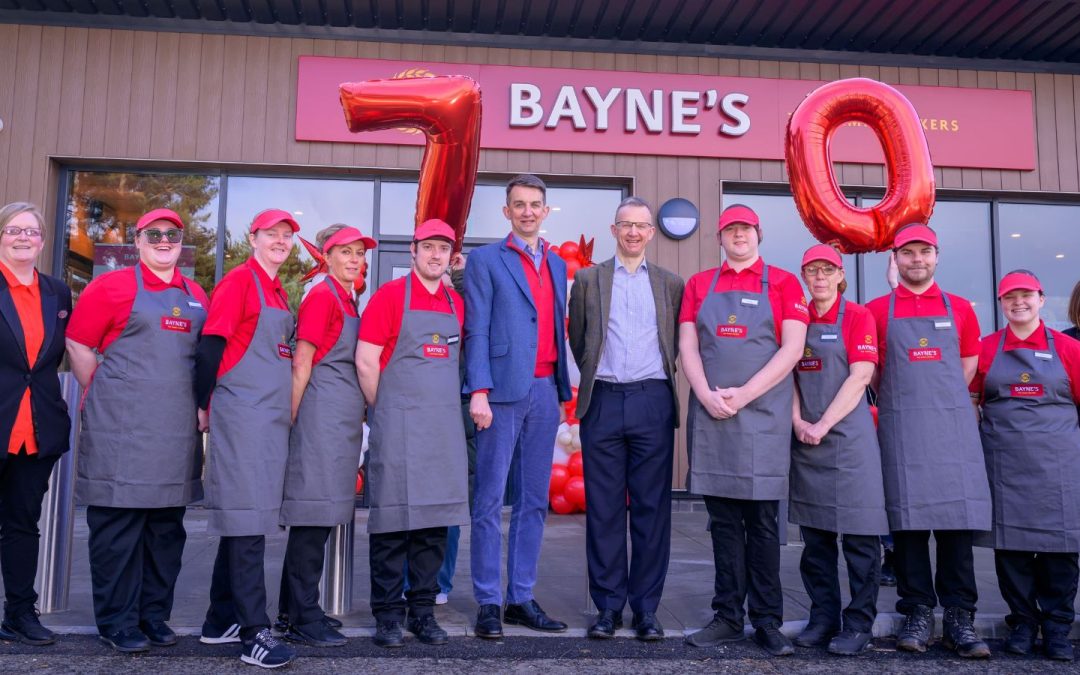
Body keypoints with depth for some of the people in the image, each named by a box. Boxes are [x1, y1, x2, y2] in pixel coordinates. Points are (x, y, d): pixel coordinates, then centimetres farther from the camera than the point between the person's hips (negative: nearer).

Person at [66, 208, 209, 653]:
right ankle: (118, 622, 10)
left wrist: (201, 406, 12)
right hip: (121, 426, -5)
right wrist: (102, 396, 2)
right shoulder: (112, 286, 0)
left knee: (167, 525, 9)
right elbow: (78, 345, 0)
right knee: (118, 521, -1)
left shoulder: (196, 297, 14)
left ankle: (154, 615, 20)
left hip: (178, 429, 5)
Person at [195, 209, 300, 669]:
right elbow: (211, 345, -11)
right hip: (242, 416, -8)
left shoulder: (279, 293, 18)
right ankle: (254, 633, -6)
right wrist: (203, 406, -8)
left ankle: (221, 621, 21)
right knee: (246, 520, -8)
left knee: (243, 521, 12)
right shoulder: (239, 281, -7)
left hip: (272, 419, 9)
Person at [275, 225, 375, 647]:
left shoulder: (348, 301, 18)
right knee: (313, 516, -5)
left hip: (344, 418, 9)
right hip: (323, 413, -9)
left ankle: (293, 609, 23)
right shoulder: (322, 296, -8)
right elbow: (301, 364, -12)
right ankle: (305, 620, 2)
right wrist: (293, 418, -13)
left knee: (320, 516, 13)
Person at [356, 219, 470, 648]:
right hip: (398, 428, -5)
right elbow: (366, 360, -5)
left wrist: (447, 407, 12)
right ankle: (387, 614, 9)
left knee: (435, 520, 6)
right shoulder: (389, 295, -2)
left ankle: (423, 610, 16)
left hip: (445, 426, 5)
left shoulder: (456, 304, 13)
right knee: (392, 519, -1)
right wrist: (383, 412, -1)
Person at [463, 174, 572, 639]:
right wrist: (479, 392, -14)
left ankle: (521, 598, 16)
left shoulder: (558, 265, 18)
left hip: (545, 391, 5)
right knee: (490, 500, -2)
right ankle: (488, 603, 6)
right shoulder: (485, 260, 2)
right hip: (504, 390, -5)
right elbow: (477, 331, -5)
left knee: (534, 500, 8)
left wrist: (563, 391, 12)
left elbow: (559, 332, 17)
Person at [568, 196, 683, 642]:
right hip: (603, 401, 0)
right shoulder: (588, 279, 11)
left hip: (653, 401, 0)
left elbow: (678, 343, 15)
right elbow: (578, 340, 15)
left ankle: (646, 608, 10)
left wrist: (661, 377, 9)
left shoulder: (670, 283, 12)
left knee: (652, 508, 2)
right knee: (604, 508, 2)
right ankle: (608, 605, 11)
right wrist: (595, 374, 12)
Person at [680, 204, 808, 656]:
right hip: (710, 413, 2)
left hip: (762, 413, -2)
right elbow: (687, 346, 6)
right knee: (723, 520, 6)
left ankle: (767, 622, 10)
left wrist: (743, 394, -12)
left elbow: (792, 348, -4)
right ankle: (728, 616, 13)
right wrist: (708, 396, -10)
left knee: (762, 521, 1)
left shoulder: (783, 283, 5)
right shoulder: (699, 285, 13)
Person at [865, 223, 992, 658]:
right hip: (900, 427, -1)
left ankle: (959, 618, 6)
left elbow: (968, 366, 18)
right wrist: (898, 401, 7)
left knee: (957, 515, -1)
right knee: (907, 517, -1)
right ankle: (918, 614, 7)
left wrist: (942, 399, 14)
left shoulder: (959, 309, 12)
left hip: (953, 425, 1)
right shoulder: (877, 310, 7)